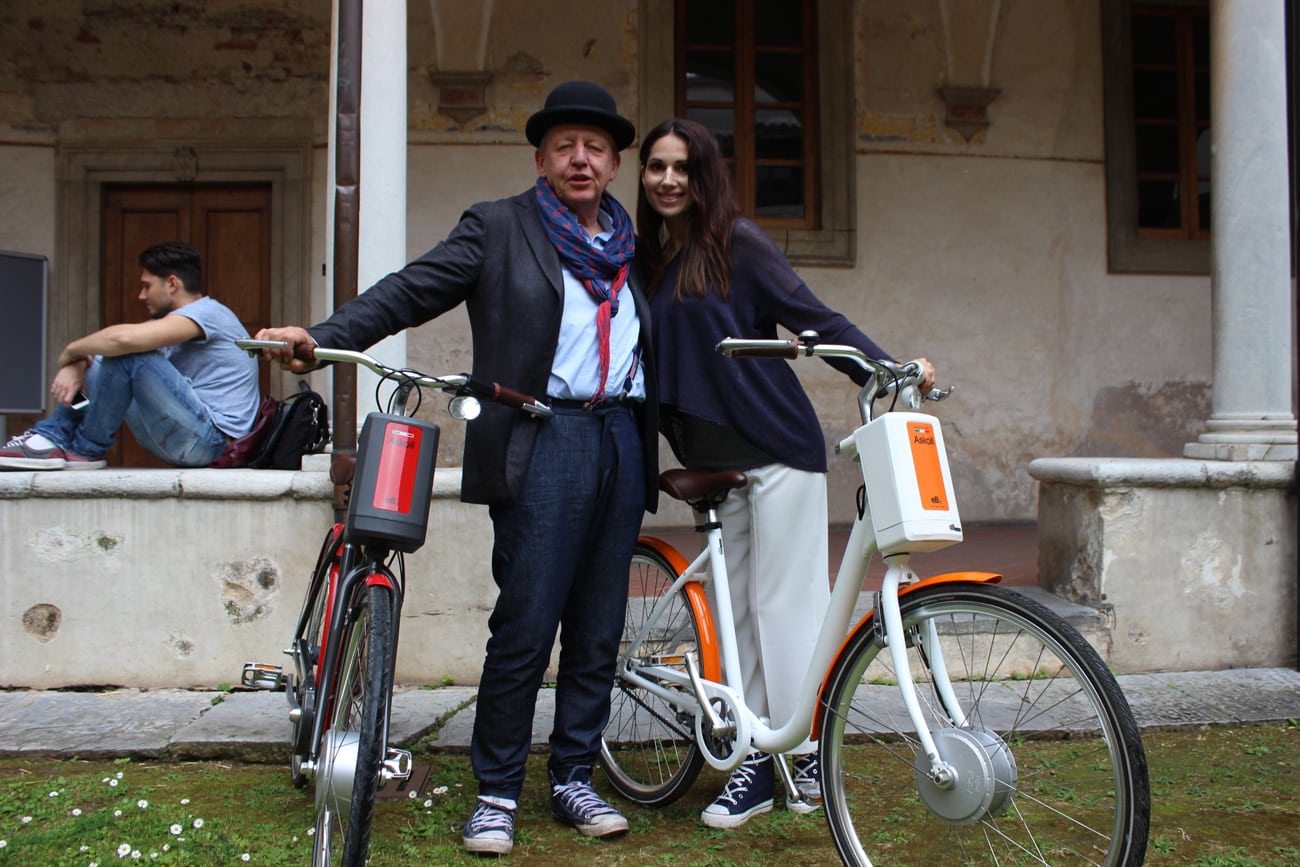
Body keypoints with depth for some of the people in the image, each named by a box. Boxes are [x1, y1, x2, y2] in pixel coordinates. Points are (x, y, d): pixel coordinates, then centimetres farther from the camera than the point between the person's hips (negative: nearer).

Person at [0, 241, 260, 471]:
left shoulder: (207, 312, -11)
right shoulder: (174, 319, 22)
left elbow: (125, 338, -26)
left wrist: (71, 351, -9)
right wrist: (74, 366, -7)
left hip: (212, 439, -10)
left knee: (127, 355, -23)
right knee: (95, 363, 14)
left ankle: (86, 449, -8)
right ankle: (53, 436, -2)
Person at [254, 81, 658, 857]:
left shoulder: (632, 246, 19)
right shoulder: (498, 227, 5)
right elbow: (410, 292, -5)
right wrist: (321, 337, -17)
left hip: (623, 441, 5)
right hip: (544, 442, -4)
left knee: (598, 631, 8)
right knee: (524, 630, -5)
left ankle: (575, 779, 22)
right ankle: (497, 793, 10)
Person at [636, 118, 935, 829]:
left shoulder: (736, 242, -5)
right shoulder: (647, 259, 13)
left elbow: (815, 318, -10)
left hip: (777, 449, -6)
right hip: (717, 462, 6)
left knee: (785, 602, -2)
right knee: (738, 609, 7)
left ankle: (808, 751, 11)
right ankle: (756, 760, 14)